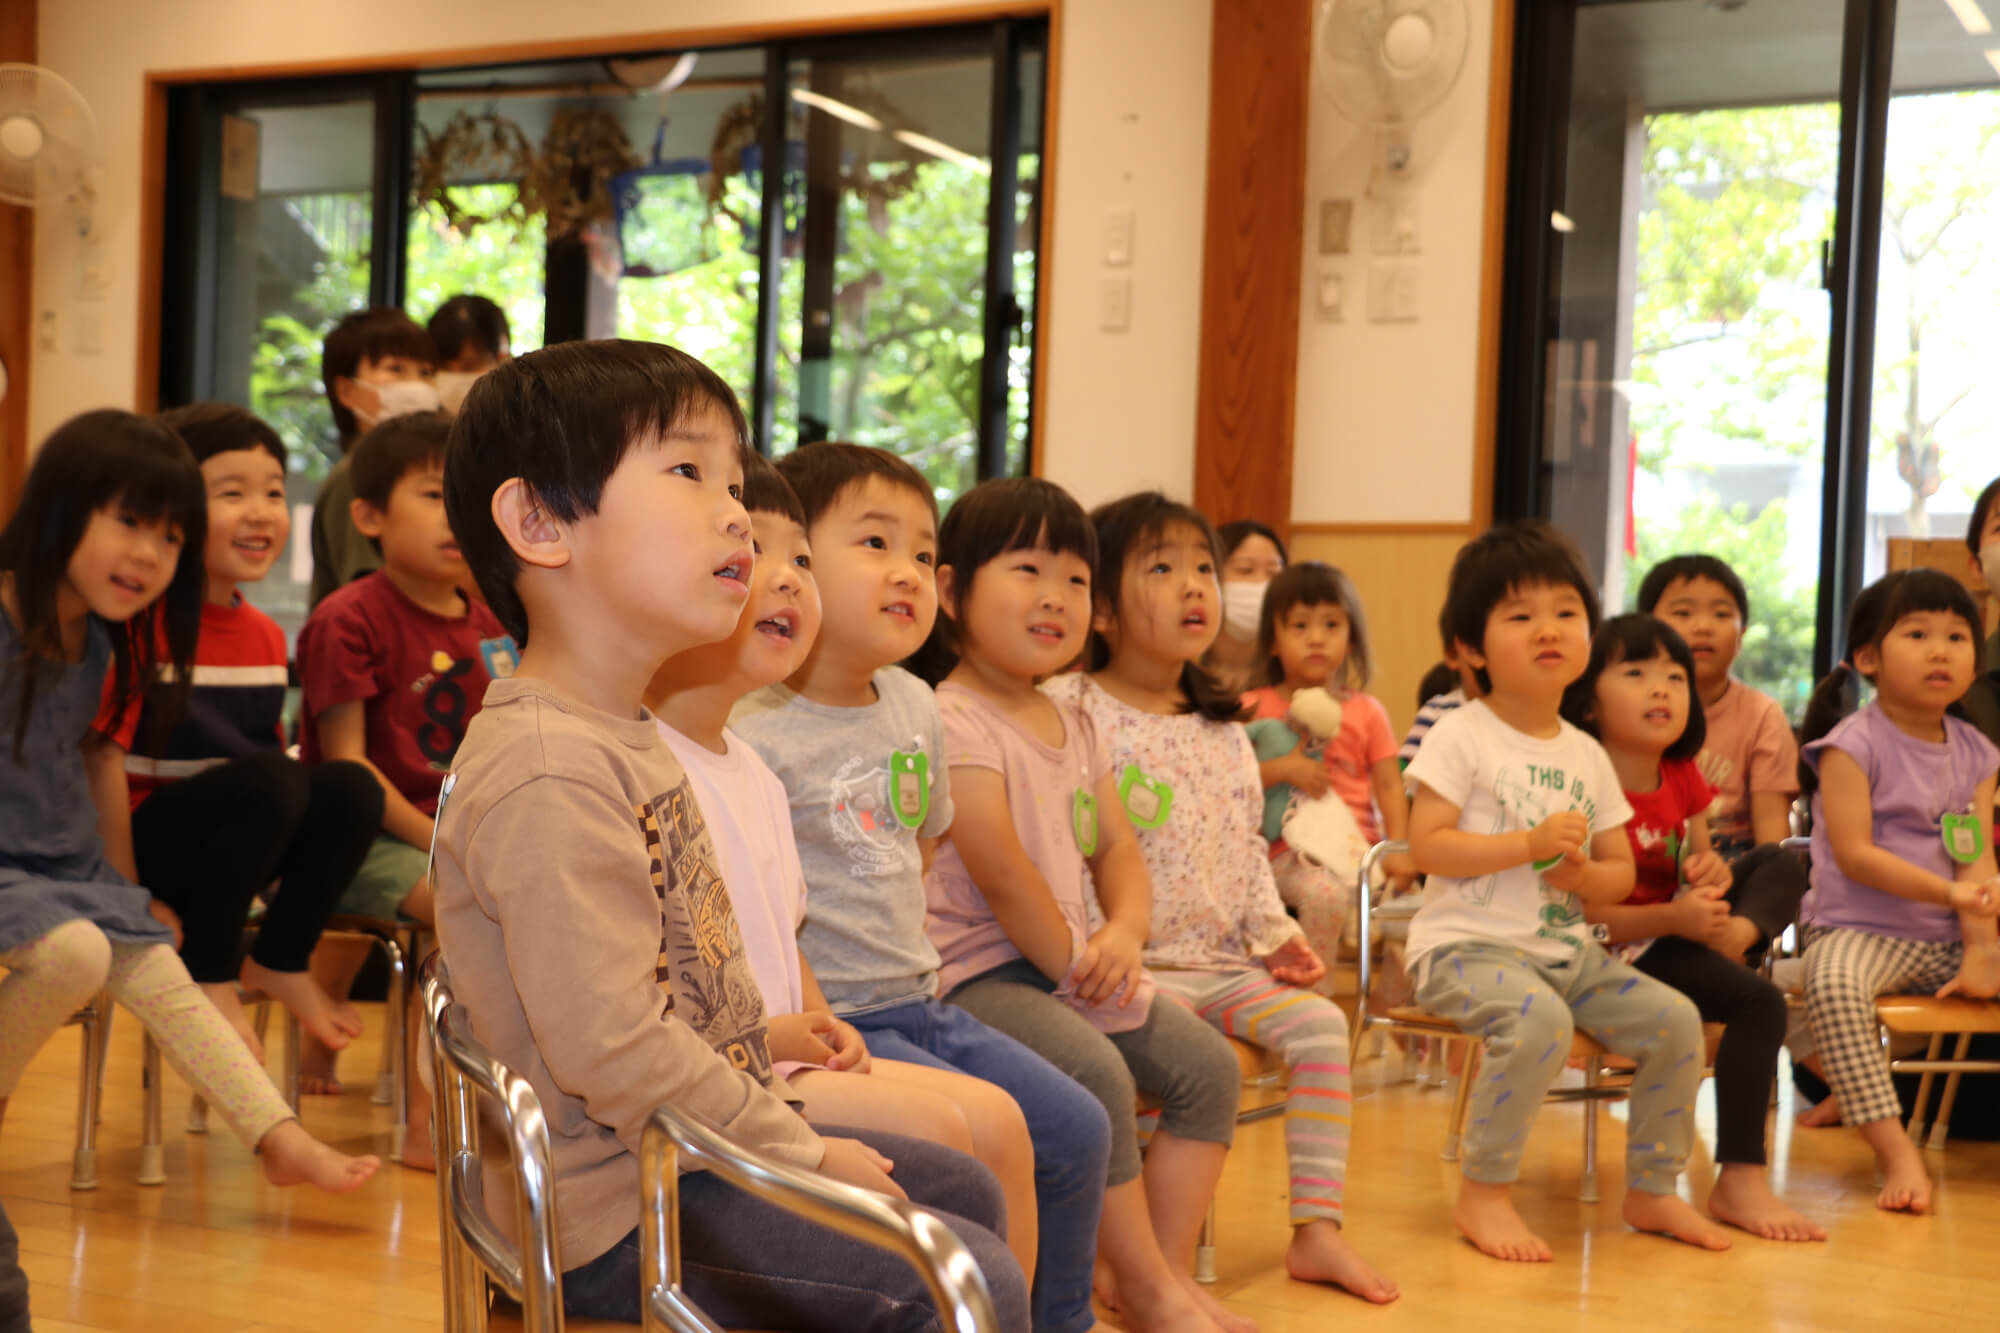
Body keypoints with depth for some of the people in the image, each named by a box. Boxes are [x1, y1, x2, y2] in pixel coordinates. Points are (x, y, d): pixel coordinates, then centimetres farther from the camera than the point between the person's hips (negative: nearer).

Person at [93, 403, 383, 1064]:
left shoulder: (265, 636, 7)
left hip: (230, 845, 7)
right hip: (142, 840, -7)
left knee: (352, 788, -16)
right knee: (266, 782, -32)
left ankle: (280, 963, 1)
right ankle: (209, 973, -16)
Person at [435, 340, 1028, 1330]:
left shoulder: (625, 738, 10)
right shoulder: (548, 776, -25)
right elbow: (613, 1048, -28)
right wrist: (804, 1155, -18)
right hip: (614, 1215, -11)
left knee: (963, 1191, 20)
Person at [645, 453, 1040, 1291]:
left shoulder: (752, 773, 15)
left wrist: (821, 1027, 5)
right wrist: (760, 1037, -20)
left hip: (780, 1056, 10)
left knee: (997, 1122, 4)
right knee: (933, 1128, -20)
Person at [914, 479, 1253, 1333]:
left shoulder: (1073, 725, 16)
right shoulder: (957, 720, -13)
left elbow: (1117, 849, 13)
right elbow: (999, 870, -20)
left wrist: (1124, 933, -8)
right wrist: (1075, 959, -14)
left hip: (1075, 965, 9)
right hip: (982, 968, -9)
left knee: (1207, 1066, -1)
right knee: (1098, 1076, -29)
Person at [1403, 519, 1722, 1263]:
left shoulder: (1587, 755, 12)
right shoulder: (1462, 737, -7)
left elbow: (1620, 872, 15)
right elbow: (1426, 846, -15)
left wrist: (1584, 874, -8)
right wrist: (1530, 843, -20)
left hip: (1565, 949, 7)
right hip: (1467, 947, -7)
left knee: (1674, 1021, -6)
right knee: (1540, 1020, -34)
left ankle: (1651, 1191, 13)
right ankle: (1483, 1194, -18)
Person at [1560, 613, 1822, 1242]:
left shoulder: (1683, 778, 6)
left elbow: (1698, 862, 17)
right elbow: (1577, 913, -22)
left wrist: (1710, 873, -9)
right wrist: (1674, 918, -33)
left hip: (1675, 927, 9)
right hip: (1613, 952, -9)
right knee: (1758, 1001, -26)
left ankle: (1737, 936, -16)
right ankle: (1738, 1179, -25)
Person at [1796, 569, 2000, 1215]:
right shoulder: (1852, 744, -7)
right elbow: (1854, 854, -16)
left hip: (1945, 941, 6)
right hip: (1859, 929, -6)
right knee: (1833, 984, -37)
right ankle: (1895, 1151, -37)